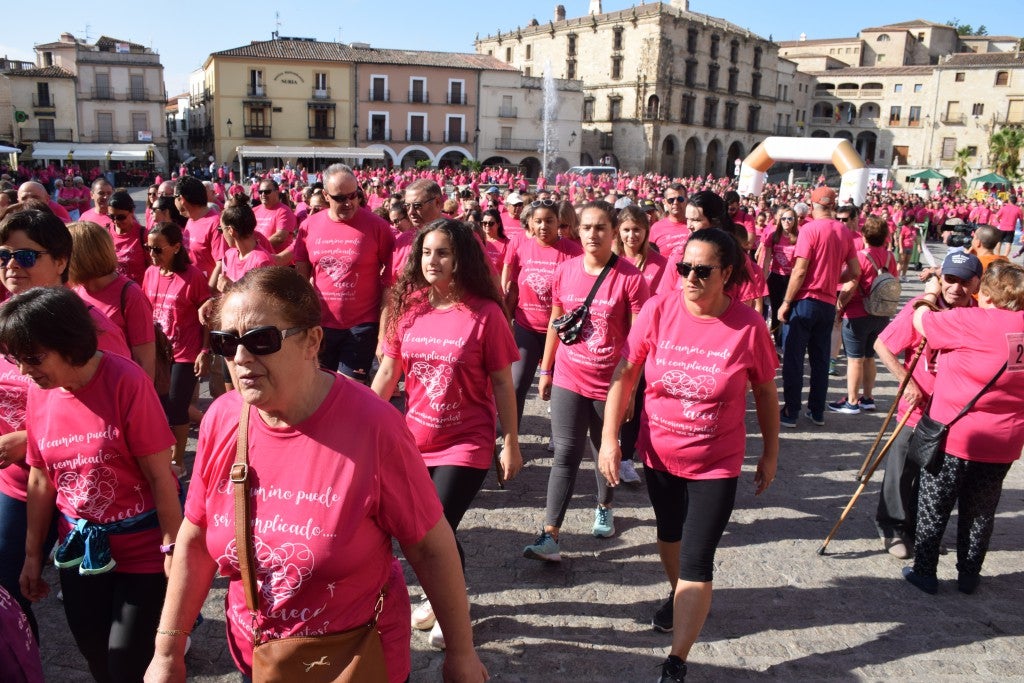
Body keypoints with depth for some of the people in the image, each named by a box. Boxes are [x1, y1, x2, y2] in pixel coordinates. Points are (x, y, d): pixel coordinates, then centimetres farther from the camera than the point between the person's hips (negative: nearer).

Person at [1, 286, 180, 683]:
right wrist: (32, 553, 13)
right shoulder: (39, 392, -2)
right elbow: (41, 479, 8)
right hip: (80, 549, 5)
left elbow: (159, 475, -17)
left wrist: (173, 549, -15)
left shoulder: (125, 381, -20)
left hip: (142, 548, -5)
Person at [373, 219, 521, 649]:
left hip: (465, 442, -4)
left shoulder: (485, 313, -14)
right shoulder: (407, 307, -2)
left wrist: (511, 444, -5)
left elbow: (502, 383, -7)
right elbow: (387, 373, 6)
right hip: (414, 440, 5)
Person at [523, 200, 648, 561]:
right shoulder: (564, 270, -1)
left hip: (610, 382, -2)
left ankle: (604, 508, 42)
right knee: (566, 454, -1)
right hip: (568, 379, 2)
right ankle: (550, 535, -2)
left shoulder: (629, 277, -12)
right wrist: (546, 371, 11)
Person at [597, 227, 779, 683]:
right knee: (669, 534, 26)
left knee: (697, 562, -3)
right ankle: (678, 595, 57)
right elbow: (624, 374, -7)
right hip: (658, 453, 3)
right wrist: (609, 438, -11)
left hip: (716, 463, -3)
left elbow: (765, 393, -3)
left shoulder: (748, 325, -17)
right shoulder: (658, 309, -14)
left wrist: (770, 453, 5)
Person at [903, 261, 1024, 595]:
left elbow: (922, 320, -8)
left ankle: (924, 571, 19)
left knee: (934, 508, 10)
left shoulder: (970, 321, -19)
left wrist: (929, 295, 12)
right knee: (980, 512, 18)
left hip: (953, 435, -5)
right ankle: (969, 575, 28)